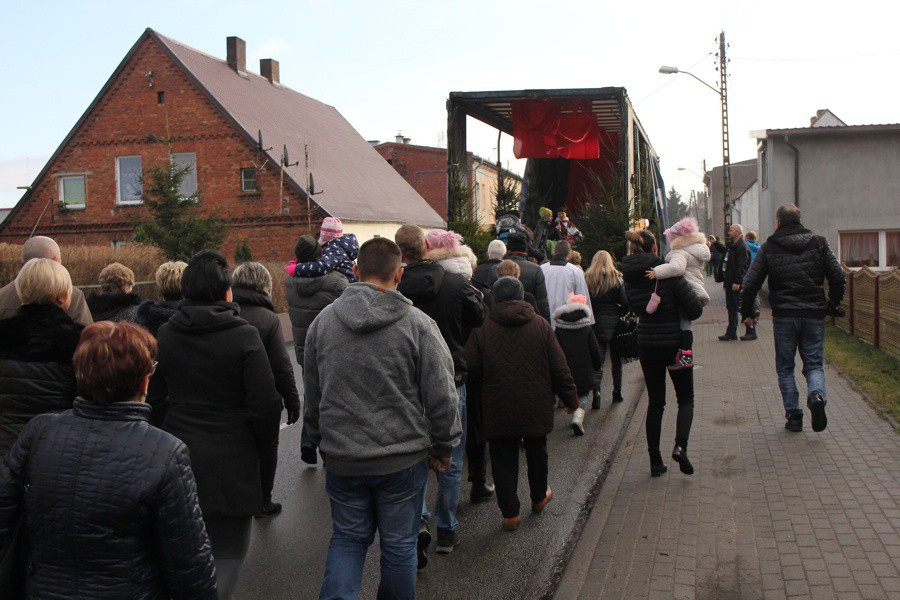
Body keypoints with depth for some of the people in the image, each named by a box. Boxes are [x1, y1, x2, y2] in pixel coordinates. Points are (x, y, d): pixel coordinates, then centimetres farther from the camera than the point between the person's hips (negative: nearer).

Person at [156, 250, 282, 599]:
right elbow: (266, 405, -14)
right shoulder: (244, 337, -13)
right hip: (231, 464, -4)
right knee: (227, 554, 8)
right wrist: (260, 447, 2)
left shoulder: (164, 335, 1)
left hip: (178, 458, 5)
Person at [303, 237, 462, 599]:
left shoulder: (323, 321, -1)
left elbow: (312, 396, 9)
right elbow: (441, 397, -9)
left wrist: (322, 440, 22)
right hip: (403, 460, -2)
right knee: (399, 545, 15)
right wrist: (444, 447, 5)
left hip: (342, 460, 3)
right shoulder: (418, 325, -12)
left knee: (347, 538, 21)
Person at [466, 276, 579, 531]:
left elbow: (472, 369, -8)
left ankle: (510, 513, 11)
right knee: (536, 452, 23)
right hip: (536, 408, 2)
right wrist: (571, 397, 11)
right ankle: (539, 497, 41)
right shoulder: (540, 325, -3)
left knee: (503, 460, 9)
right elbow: (559, 368, -1)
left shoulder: (483, 329, -9)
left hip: (498, 410, -2)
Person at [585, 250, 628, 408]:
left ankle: (596, 389, -19)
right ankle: (617, 392, 21)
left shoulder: (587, 279, -1)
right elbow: (625, 303, -7)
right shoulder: (616, 278, -2)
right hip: (613, 323, 0)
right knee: (616, 359, 14)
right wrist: (619, 313, 10)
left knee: (598, 359, 3)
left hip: (595, 323, 0)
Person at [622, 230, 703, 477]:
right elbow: (695, 309, -15)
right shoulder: (667, 274, -18)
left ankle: (655, 460, 15)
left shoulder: (629, 278, -3)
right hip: (674, 343, -4)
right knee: (685, 399, 13)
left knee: (655, 402, 14)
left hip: (647, 345, 4)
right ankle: (680, 445, -9)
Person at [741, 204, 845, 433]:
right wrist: (833, 304, 15)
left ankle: (793, 415, 7)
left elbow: (750, 283, -3)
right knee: (814, 365, 11)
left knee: (785, 368, 12)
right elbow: (838, 277, 0)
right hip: (814, 315, 1)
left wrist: (748, 311, 10)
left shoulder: (768, 248, 0)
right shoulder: (819, 243, 4)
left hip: (784, 316, -1)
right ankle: (817, 396, -18)